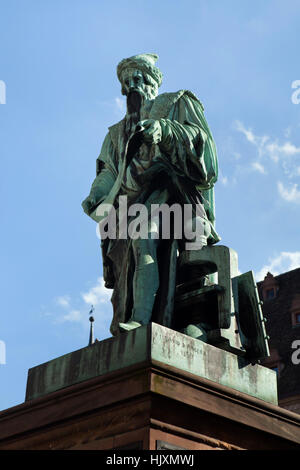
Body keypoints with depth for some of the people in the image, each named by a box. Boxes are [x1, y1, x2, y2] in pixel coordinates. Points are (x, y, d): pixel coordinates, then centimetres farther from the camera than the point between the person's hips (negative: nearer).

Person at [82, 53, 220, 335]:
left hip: (165, 188, -4)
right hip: (130, 200, 4)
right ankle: (121, 336, -25)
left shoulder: (176, 103, 22)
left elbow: (199, 136, 4)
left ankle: (142, 319, -40)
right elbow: (108, 171, 21)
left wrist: (164, 129, -15)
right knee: (124, 261, -16)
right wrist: (97, 194, -1)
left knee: (144, 238, -30)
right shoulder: (118, 131, 34)